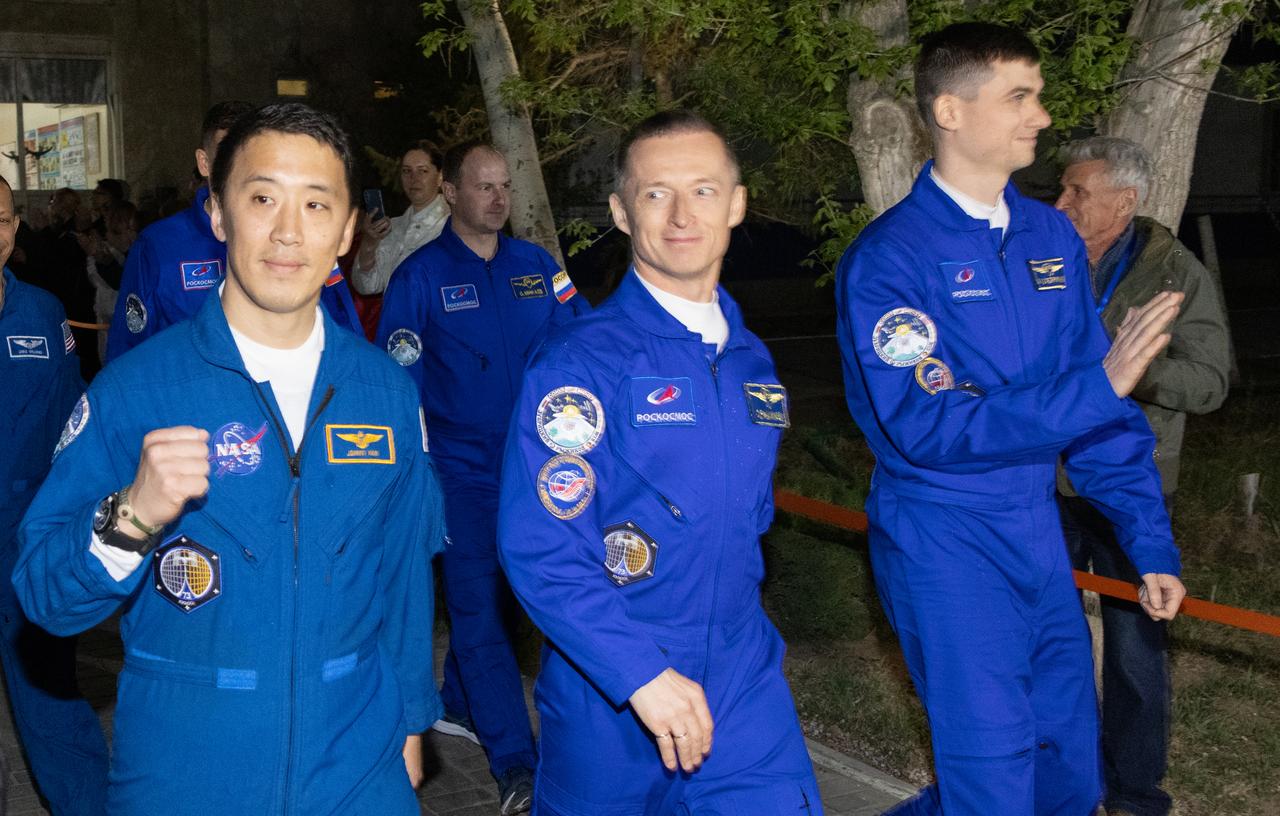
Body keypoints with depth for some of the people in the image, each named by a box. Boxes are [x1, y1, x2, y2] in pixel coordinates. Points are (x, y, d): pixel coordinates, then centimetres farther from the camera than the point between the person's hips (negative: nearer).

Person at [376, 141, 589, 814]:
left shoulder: (536, 265, 5)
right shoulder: (419, 277, -4)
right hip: (463, 473, -4)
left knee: (495, 594, 15)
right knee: (479, 611, -3)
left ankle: (460, 705, 37)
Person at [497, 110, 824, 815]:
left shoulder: (751, 362, 7)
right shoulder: (578, 363, -13)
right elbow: (538, 549, -19)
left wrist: (735, 627, 14)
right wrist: (643, 673, -23)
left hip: (744, 685, 5)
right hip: (607, 702, -4)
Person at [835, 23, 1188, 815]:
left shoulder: (1053, 237, 5)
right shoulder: (889, 257, -14)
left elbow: (1108, 412, 8)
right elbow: (924, 427, -23)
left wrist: (1153, 544, 5)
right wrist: (1094, 387, -27)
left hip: (1037, 533, 6)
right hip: (942, 540, -6)